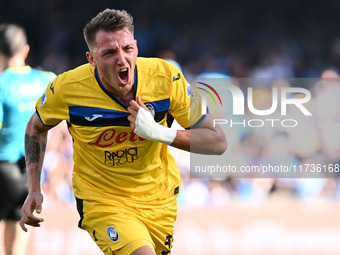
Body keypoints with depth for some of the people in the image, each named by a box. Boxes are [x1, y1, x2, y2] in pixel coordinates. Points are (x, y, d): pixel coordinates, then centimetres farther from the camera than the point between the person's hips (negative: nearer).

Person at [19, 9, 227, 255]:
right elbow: (37, 127, 7)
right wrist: (34, 190, -1)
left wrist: (159, 132, -28)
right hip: (101, 201, -3)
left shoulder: (166, 76, -17)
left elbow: (218, 142, -13)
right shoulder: (66, 89, -17)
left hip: (159, 196, 4)